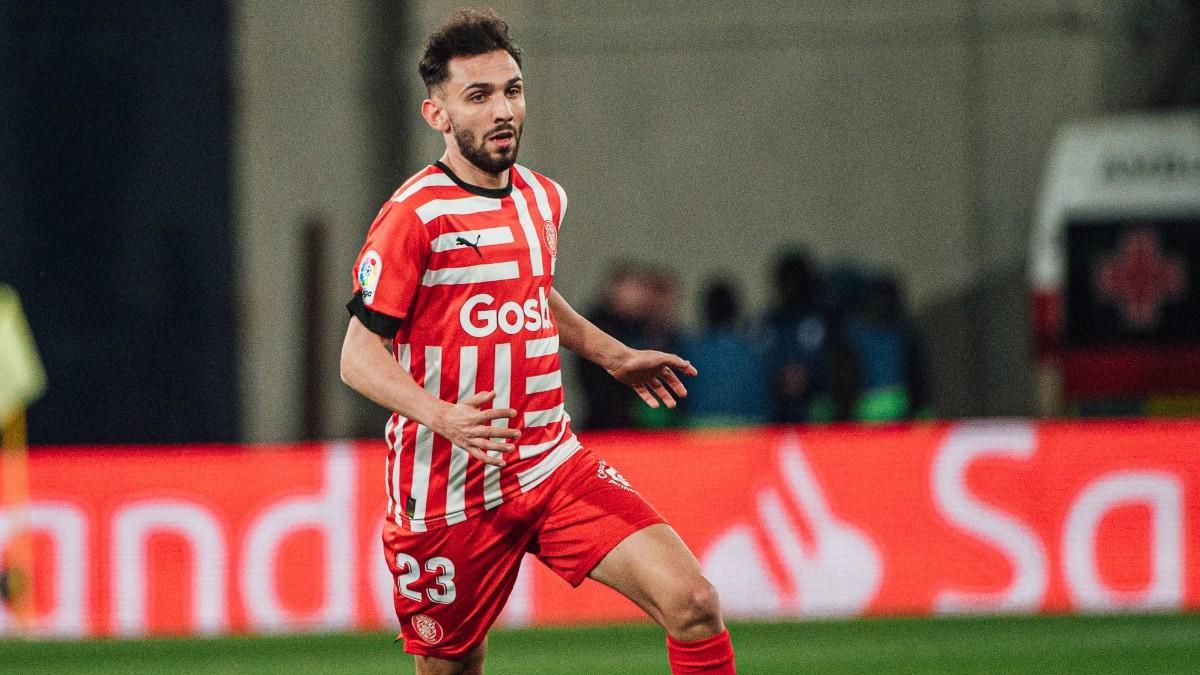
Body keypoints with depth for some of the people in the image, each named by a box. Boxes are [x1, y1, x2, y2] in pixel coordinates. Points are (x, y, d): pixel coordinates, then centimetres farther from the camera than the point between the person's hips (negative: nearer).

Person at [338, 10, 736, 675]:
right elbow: (359, 357, -15)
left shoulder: (543, 199, 9)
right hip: (448, 490, -5)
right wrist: (443, 415, -30)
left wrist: (613, 356, 31)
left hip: (553, 468, 5)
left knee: (692, 603, -14)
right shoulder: (415, 214, -12)